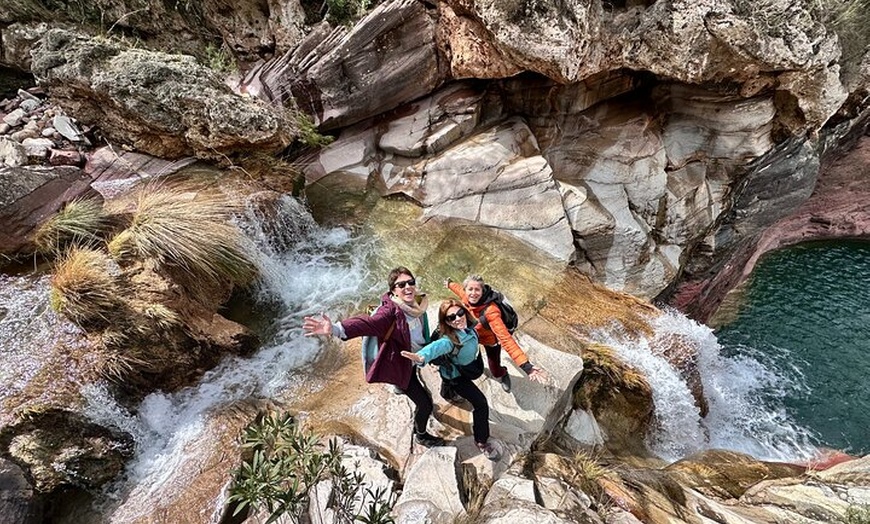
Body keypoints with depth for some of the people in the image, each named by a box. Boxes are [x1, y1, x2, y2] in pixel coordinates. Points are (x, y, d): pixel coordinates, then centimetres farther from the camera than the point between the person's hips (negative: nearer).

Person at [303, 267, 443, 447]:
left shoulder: (414, 304, -11)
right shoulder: (391, 310, -32)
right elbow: (367, 323, -50)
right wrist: (336, 328, -66)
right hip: (401, 367, -7)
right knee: (425, 403, 1)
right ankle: (421, 436, 31)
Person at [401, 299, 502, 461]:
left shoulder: (468, 326, -26)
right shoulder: (450, 339, -46)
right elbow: (438, 346, -69)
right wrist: (422, 357, -88)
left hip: (467, 368, 7)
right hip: (456, 376, -7)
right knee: (481, 403, -11)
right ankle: (481, 441, 12)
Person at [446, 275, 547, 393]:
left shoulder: (490, 311, -44)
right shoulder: (466, 297, -27)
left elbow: (505, 338, -50)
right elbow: (459, 289, -1)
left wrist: (525, 365, -59)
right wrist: (450, 284, 22)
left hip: (490, 340, -5)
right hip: (472, 334, 5)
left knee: (495, 371, 10)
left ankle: (503, 375, 49)